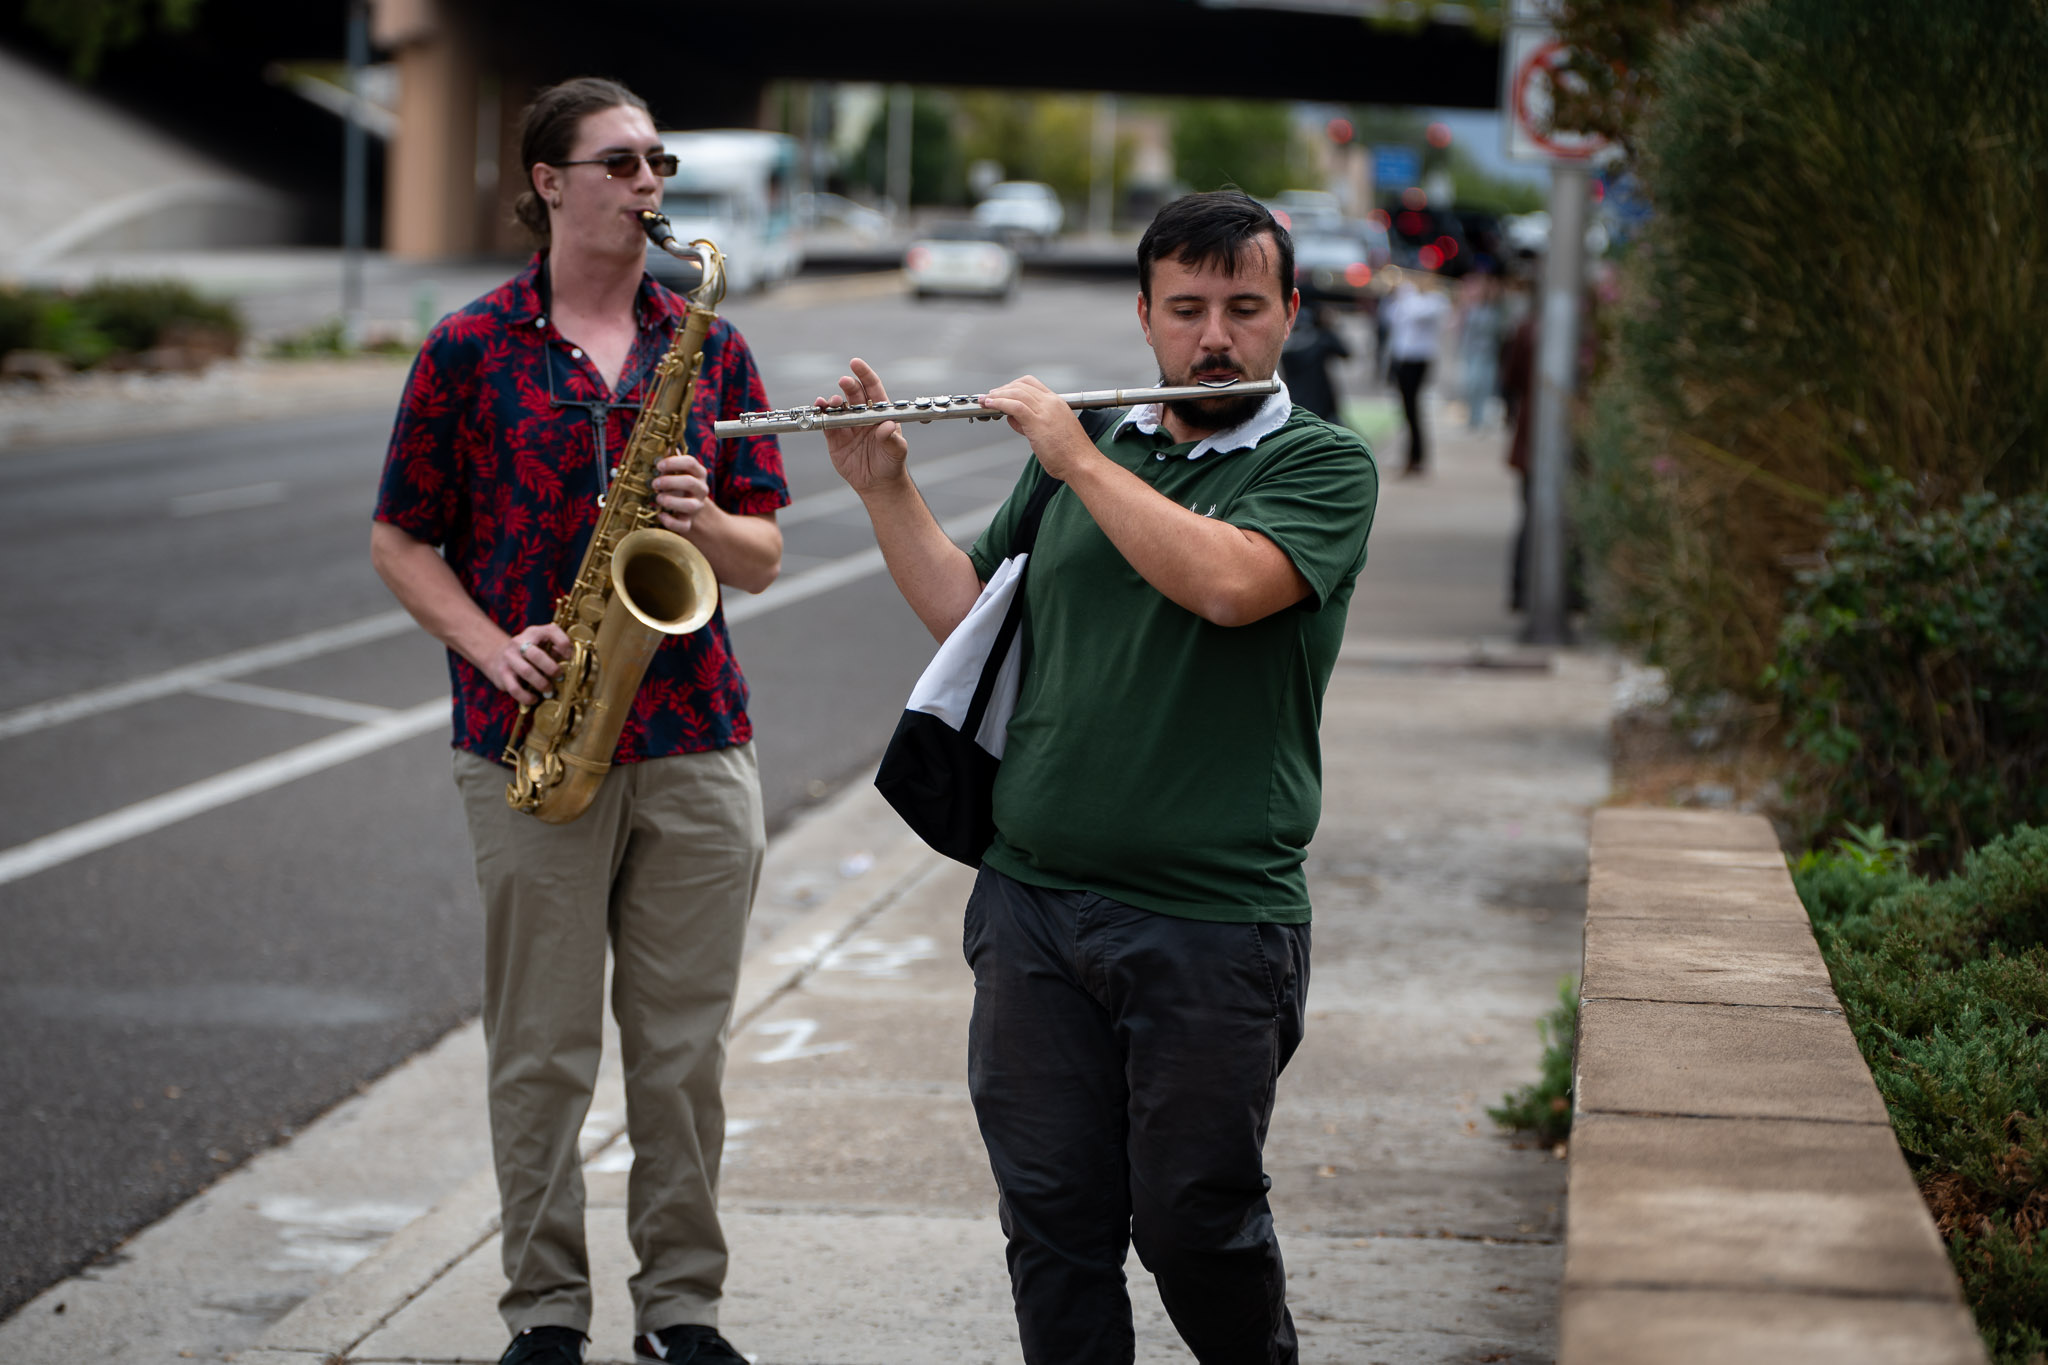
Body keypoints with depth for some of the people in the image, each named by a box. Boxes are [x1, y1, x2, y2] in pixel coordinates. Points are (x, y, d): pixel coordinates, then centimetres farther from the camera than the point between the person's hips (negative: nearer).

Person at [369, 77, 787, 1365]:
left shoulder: (709, 345, 9)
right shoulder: (470, 349, 1)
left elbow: (765, 557, 11)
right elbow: (402, 542, 4)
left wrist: (705, 519, -11)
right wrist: (493, 646, -11)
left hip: (696, 738, 2)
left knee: (685, 1048, 6)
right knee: (543, 1052, 3)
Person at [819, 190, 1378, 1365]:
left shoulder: (1324, 465, -2)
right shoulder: (1076, 453, 14)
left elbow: (1229, 582, -21)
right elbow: (967, 611, 17)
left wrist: (1077, 457, -12)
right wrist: (886, 488, 5)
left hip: (1215, 926, -4)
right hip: (1035, 905, 4)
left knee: (1194, 1222, 4)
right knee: (1054, 1217, 6)